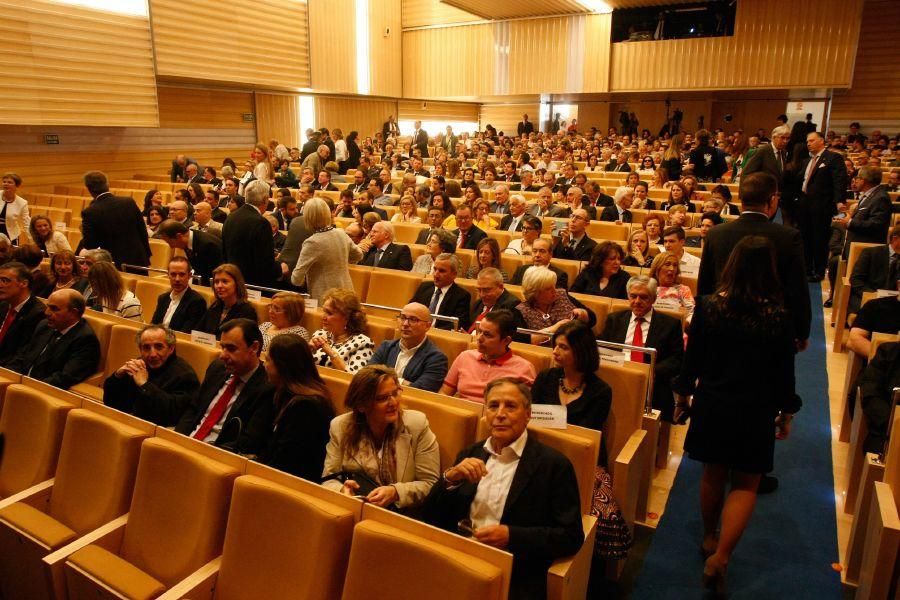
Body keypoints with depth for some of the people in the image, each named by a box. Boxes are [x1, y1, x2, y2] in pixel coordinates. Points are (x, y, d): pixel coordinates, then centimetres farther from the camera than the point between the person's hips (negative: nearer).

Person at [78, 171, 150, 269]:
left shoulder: (90, 213, -12)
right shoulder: (129, 202, -4)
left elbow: (89, 245, -8)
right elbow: (143, 233, 3)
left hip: (115, 264, -3)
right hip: (139, 261, 3)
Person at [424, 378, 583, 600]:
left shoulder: (554, 464, -3)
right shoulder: (470, 455, 12)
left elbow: (571, 537, -4)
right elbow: (432, 519, 10)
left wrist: (511, 536, -15)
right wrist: (450, 477, -8)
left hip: (515, 581, -4)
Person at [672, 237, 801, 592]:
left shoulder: (708, 306, -11)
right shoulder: (778, 317, -14)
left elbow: (693, 357, -2)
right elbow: (784, 372, -5)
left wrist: (683, 393, 13)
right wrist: (786, 413, 10)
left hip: (712, 405, 2)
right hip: (755, 412, -2)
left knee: (713, 475, 19)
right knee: (745, 484, 12)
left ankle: (709, 539, 37)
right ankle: (720, 557, 4)